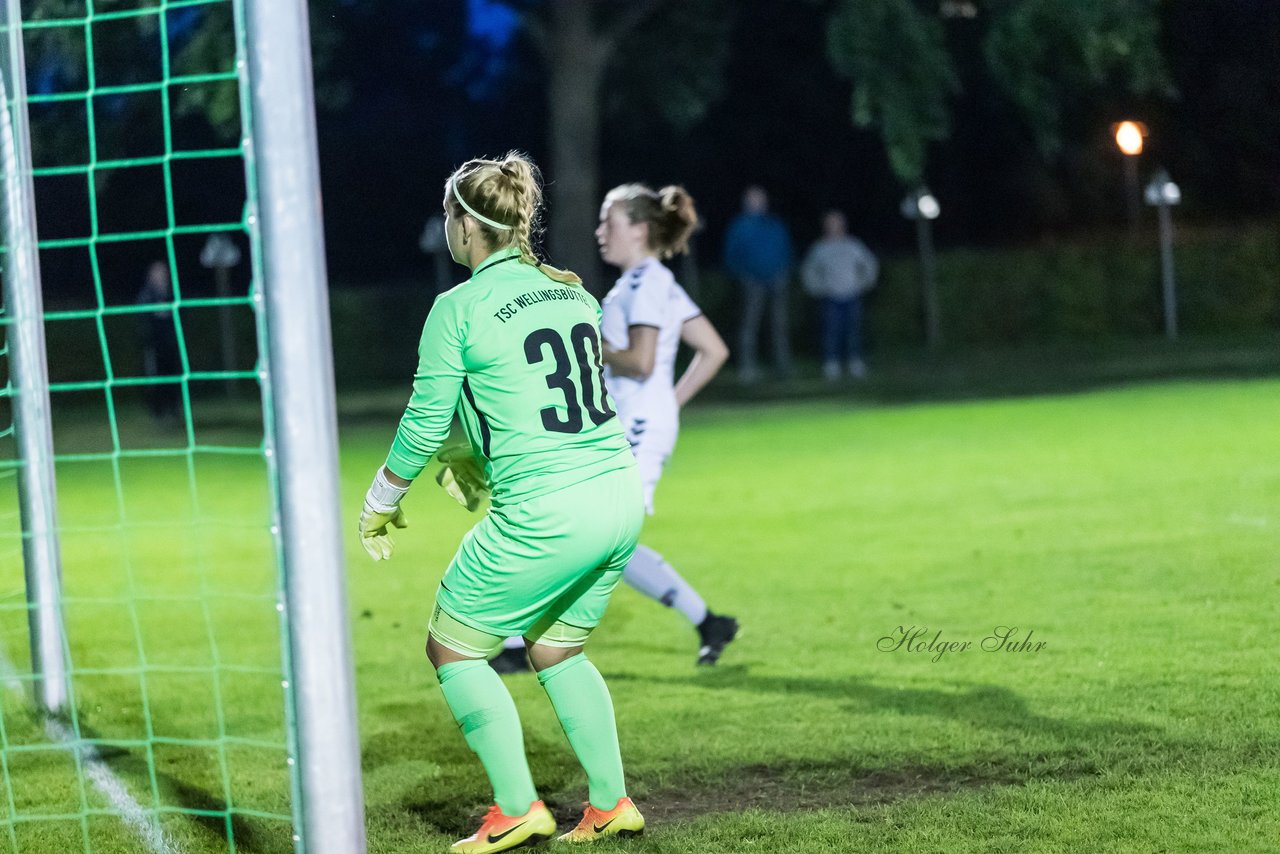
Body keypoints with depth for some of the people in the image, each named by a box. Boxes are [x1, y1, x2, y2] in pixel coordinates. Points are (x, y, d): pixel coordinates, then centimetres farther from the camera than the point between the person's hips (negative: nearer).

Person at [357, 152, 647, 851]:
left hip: (544, 516, -7)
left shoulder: (459, 309, -9)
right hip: (620, 497, 7)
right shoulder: (571, 290, 11)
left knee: (452, 648, 10)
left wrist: (381, 502, 12)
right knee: (555, 650, 24)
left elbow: (424, 425, -4)